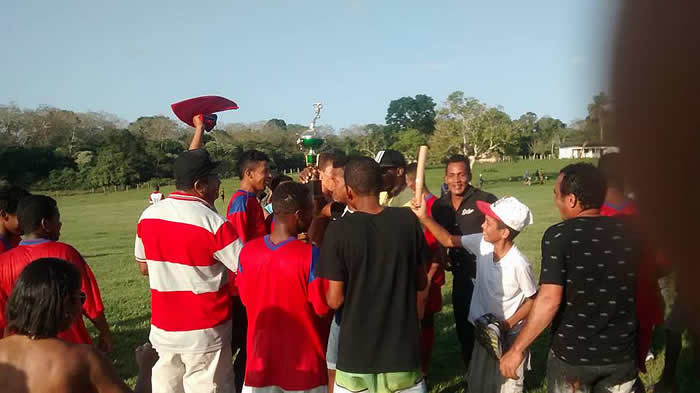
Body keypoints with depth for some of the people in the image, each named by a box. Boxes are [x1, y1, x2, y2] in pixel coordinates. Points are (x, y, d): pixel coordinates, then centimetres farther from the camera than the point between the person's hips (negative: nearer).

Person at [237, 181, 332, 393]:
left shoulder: (247, 250, -7)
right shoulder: (310, 254, -22)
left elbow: (245, 298, 6)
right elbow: (323, 308, -14)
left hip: (261, 358, 4)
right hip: (303, 362, -3)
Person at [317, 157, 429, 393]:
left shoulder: (339, 230, -15)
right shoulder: (408, 220, -6)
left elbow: (335, 300, -12)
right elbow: (421, 282, 3)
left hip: (357, 351, -2)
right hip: (403, 349, 2)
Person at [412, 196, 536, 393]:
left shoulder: (519, 264, -27)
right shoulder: (482, 243, -12)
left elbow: (534, 300, -14)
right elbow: (448, 240, -3)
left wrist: (507, 325, -17)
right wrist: (424, 217, -14)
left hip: (509, 336, -5)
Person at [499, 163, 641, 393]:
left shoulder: (558, 236, -17)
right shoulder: (630, 233, -2)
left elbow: (549, 300, -22)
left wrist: (517, 349, -15)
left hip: (573, 355, -4)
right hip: (624, 355, 4)